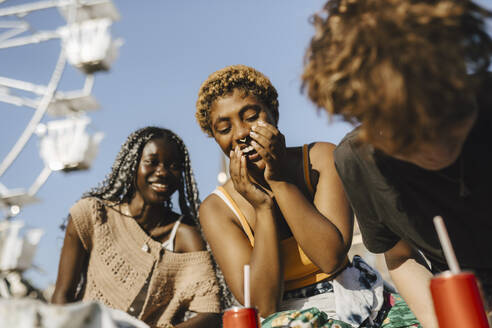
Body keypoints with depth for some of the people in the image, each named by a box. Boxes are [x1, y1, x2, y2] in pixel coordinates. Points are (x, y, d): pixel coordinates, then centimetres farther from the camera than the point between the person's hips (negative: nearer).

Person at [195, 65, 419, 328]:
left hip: (355, 300, 1)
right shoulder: (217, 209, -6)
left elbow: (331, 258, -16)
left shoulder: (321, 158, -5)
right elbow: (263, 305, -14)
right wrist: (263, 208, -17)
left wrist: (280, 180, -17)